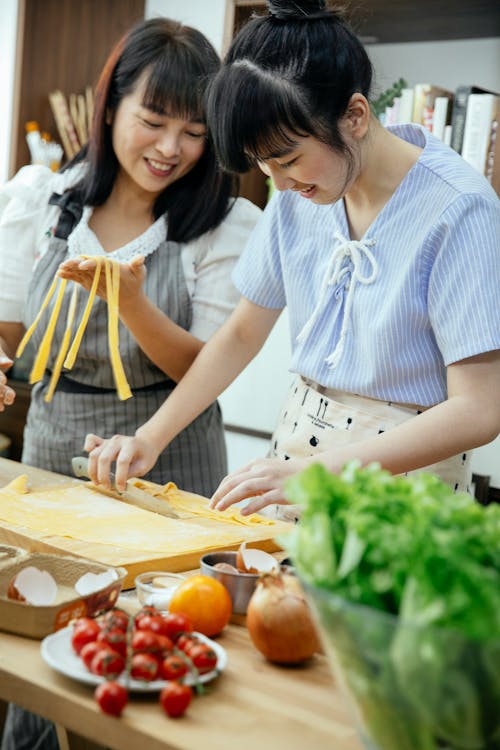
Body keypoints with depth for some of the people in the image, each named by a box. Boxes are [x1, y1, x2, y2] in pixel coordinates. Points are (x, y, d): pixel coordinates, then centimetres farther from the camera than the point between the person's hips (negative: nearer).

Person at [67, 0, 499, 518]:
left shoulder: (458, 210, -19)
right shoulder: (300, 194, -1)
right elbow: (242, 334, 8)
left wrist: (314, 471, -28)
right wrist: (150, 438, -1)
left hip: (408, 470, -4)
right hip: (296, 443, 5)